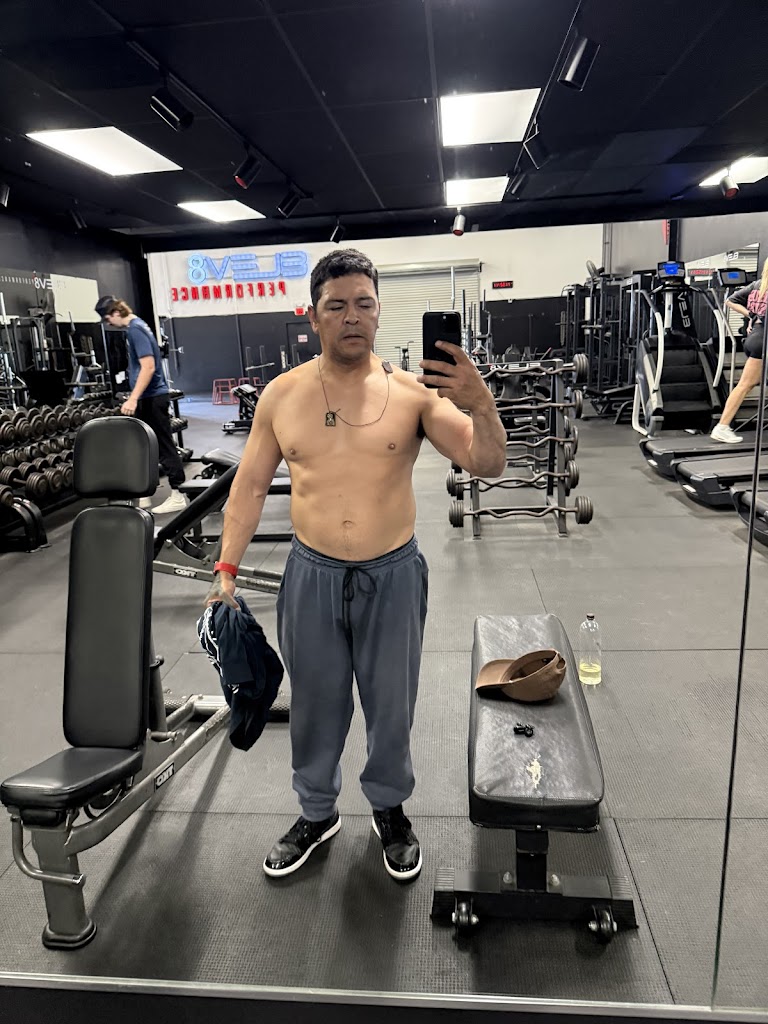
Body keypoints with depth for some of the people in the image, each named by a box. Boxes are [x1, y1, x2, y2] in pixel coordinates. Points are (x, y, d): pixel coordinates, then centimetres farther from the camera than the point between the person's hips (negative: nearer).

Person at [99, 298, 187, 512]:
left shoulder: (135, 329, -15)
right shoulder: (135, 326, 15)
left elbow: (148, 366, -24)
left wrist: (133, 398, -27)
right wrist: (135, 397, 25)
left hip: (152, 397, -10)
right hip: (148, 397, 10)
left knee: (164, 446, -5)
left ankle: (178, 496, 0)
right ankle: (143, 495, 19)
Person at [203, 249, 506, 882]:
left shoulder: (413, 390, -8)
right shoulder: (282, 394, -2)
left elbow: (488, 464, -12)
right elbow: (251, 484, 5)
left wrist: (481, 403, -32)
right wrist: (227, 568, 1)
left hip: (393, 574, -1)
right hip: (312, 575, 2)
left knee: (391, 705, 16)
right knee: (315, 705, 17)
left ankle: (390, 808, 44)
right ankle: (318, 813, 44)